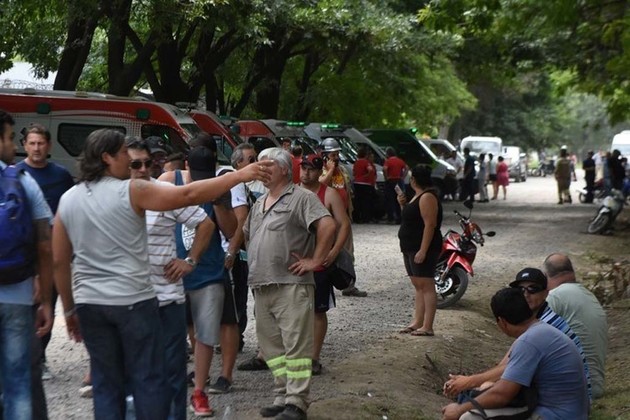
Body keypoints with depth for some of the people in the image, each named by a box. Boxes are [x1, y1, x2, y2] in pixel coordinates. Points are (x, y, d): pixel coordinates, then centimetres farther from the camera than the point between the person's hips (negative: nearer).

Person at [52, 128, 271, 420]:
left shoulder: (67, 200, 6)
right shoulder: (131, 191, -9)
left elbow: (59, 260, 8)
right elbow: (189, 195, -14)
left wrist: (69, 309, 17)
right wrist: (240, 175, -9)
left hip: (89, 303, 5)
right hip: (133, 300, -5)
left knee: (106, 382, 10)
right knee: (148, 379, 4)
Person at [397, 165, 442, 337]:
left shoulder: (427, 197, -15)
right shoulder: (417, 196, 16)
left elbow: (430, 224, -22)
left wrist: (423, 250, -26)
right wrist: (403, 205, 8)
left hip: (423, 248, -11)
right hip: (410, 248, 11)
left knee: (426, 285, -11)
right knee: (418, 286, 10)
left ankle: (427, 326, -13)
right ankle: (417, 322, 12)